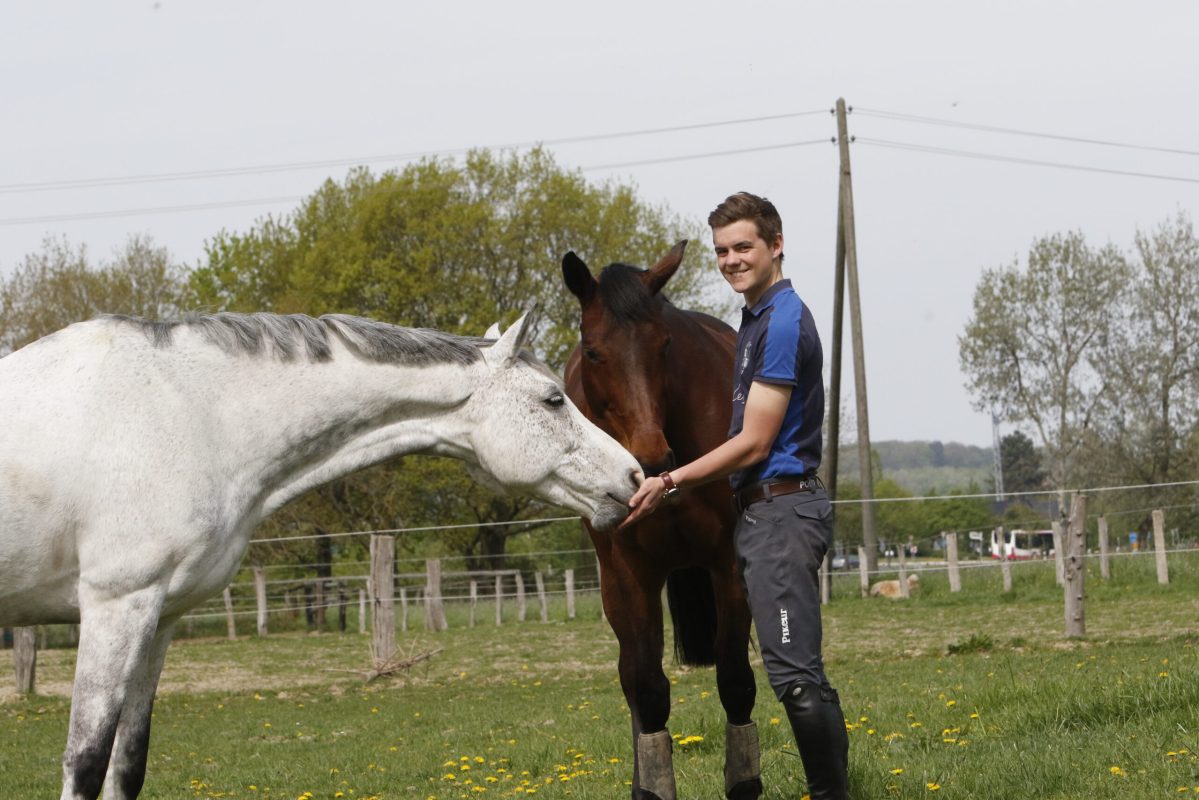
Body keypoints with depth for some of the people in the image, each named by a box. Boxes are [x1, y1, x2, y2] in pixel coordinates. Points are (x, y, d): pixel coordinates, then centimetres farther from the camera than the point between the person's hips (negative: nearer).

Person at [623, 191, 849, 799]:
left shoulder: (784, 320, -13)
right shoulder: (756, 320, 19)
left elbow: (755, 441, -15)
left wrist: (671, 482, -11)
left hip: (781, 512, -11)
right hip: (759, 512, 11)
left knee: (795, 672, -14)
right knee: (796, 673, 11)